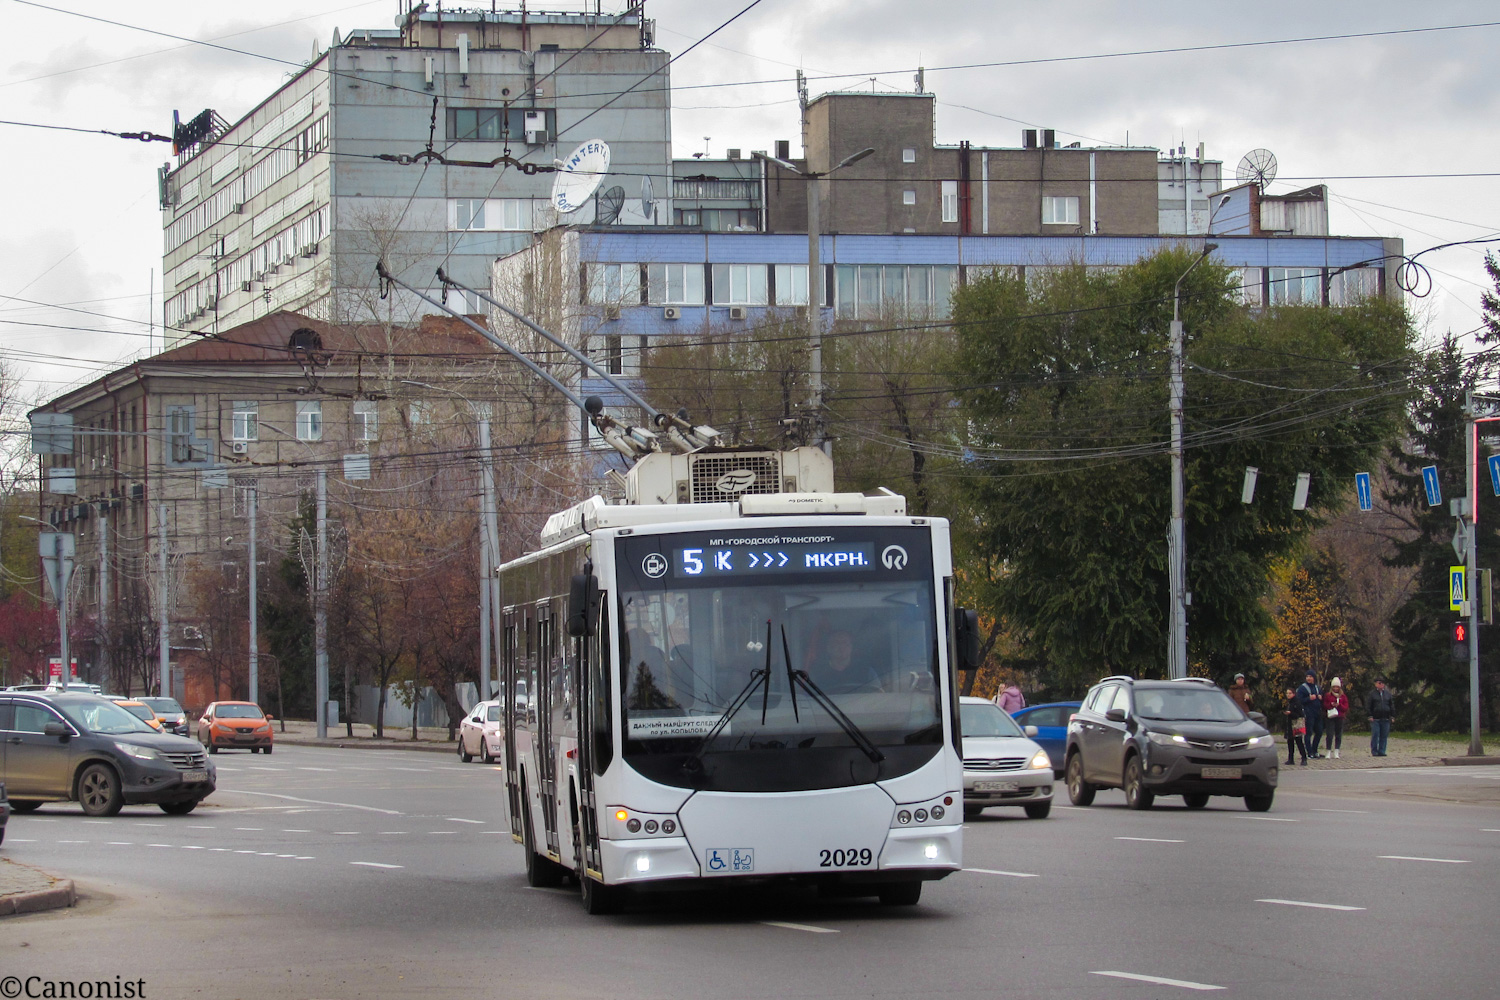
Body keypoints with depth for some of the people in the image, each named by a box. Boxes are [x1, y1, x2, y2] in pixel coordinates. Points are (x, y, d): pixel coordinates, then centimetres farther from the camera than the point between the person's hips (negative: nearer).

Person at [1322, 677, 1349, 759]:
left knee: (1338, 735, 2)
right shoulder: (1327, 696, 6)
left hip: (1340, 718, 2)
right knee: (1330, 735, -10)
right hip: (1331, 718, -2)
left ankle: (1336, 752, 7)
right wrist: (1330, 705, -15)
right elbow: (1324, 706, 3)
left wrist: (1339, 705, -12)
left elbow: (1346, 708, 5)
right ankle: (1329, 752, -5)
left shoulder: (1343, 697, 10)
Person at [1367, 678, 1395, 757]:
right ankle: (1374, 752, 1)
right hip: (1375, 719, -3)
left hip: (1385, 719, 3)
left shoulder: (1388, 694, 13)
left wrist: (1392, 716, 7)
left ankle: (1381, 751, 8)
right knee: (1375, 735, -5)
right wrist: (1370, 716, -8)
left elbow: (1392, 705, 16)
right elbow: (1368, 706, 1)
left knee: (1384, 736, 2)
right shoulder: (1372, 694, 3)